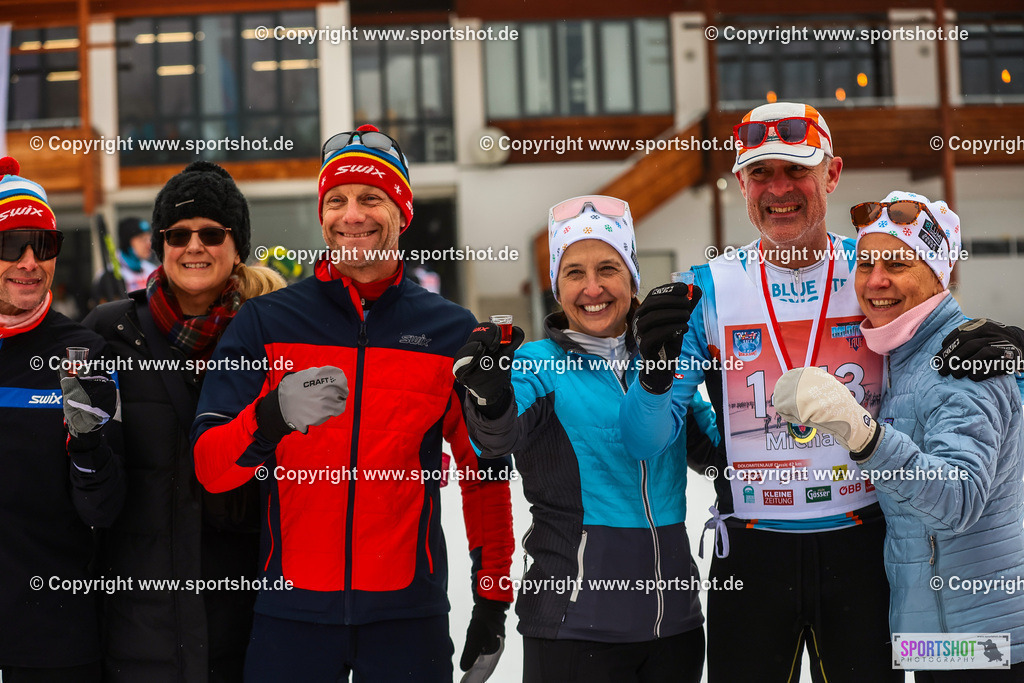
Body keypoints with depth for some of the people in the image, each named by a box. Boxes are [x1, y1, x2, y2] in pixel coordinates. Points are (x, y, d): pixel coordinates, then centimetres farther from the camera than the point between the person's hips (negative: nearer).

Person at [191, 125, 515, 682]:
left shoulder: (451, 332, 3)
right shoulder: (265, 323, 1)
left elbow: (486, 473, 11)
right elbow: (209, 466, -6)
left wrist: (493, 600, 10)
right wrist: (273, 417, -26)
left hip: (408, 614, 1)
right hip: (291, 610, 0)